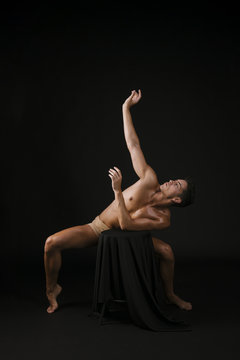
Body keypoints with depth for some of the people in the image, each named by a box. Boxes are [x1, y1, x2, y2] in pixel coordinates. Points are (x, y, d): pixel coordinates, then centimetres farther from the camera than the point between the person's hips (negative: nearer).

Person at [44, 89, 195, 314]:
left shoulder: (163, 221, -22)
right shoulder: (150, 181, -20)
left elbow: (126, 224, -31)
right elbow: (133, 145, -18)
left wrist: (117, 190, -39)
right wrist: (126, 108, -19)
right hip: (96, 228, 1)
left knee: (166, 251, -18)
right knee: (52, 242, -20)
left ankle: (170, 295, 13)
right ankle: (52, 289, 8)